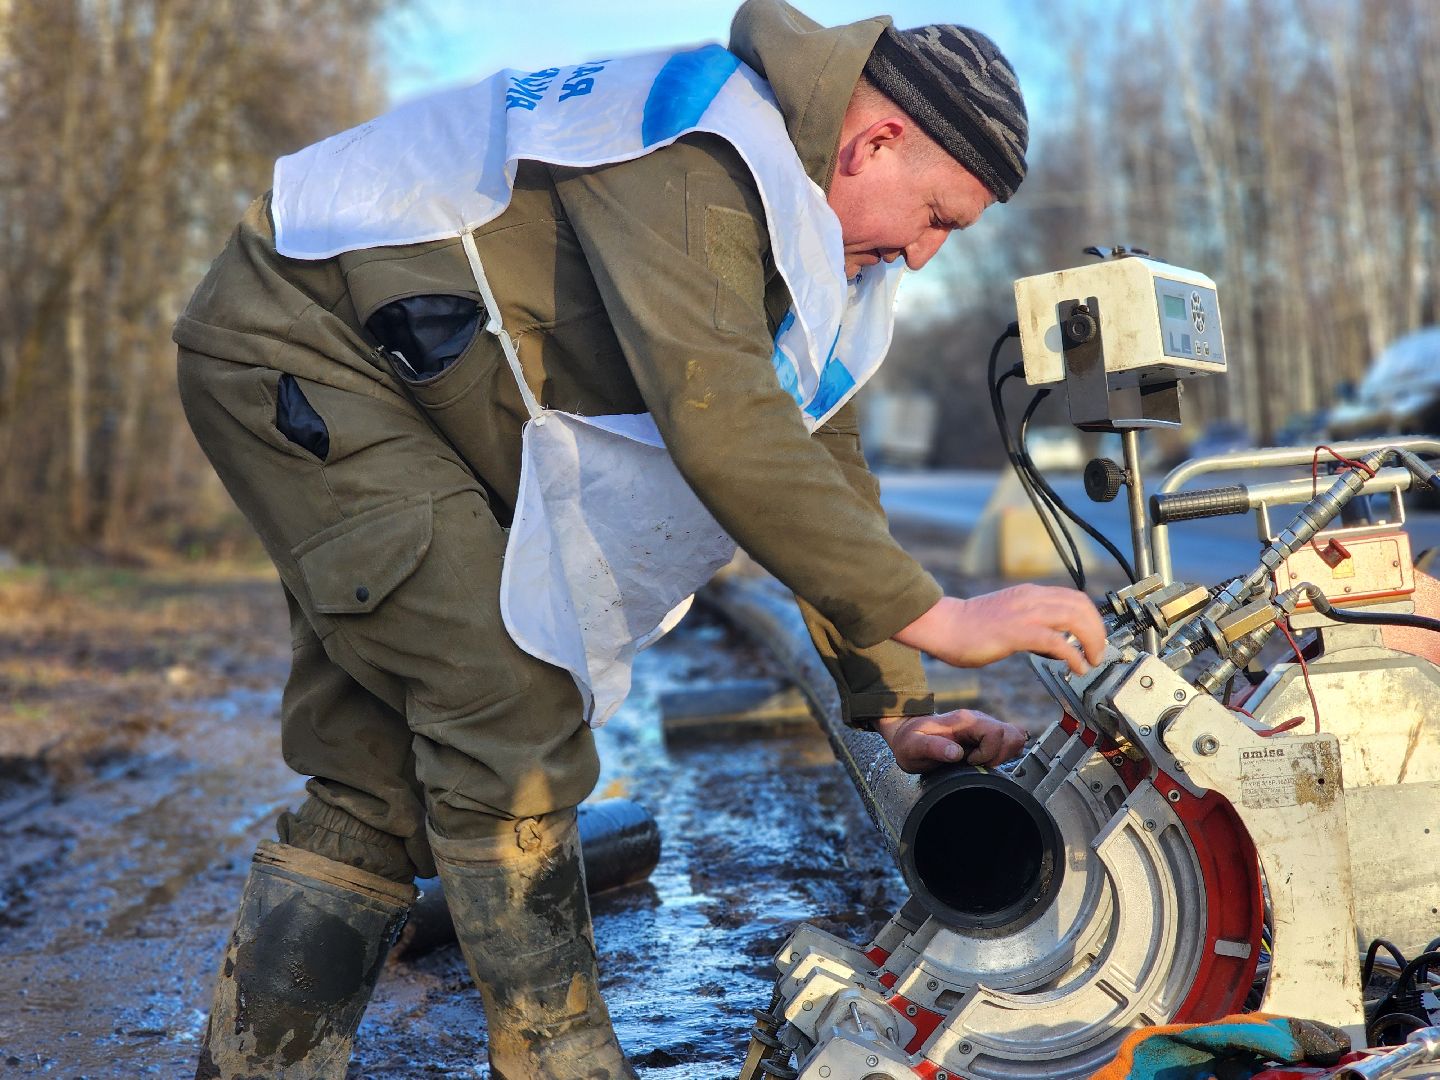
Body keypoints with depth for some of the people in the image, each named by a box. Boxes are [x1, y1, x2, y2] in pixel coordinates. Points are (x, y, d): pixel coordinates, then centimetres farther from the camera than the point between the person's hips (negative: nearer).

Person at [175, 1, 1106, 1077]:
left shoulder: (817, 237, 7)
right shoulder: (698, 148, -24)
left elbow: (825, 461, 11)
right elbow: (719, 423, -35)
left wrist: (895, 707, 7)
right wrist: (933, 615, -31)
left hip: (390, 397, 10)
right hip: (300, 337, -10)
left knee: (380, 789, 6)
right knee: (516, 718, -16)